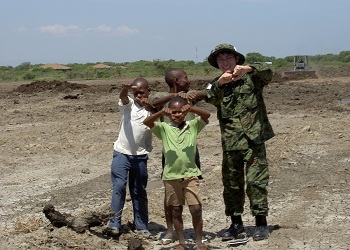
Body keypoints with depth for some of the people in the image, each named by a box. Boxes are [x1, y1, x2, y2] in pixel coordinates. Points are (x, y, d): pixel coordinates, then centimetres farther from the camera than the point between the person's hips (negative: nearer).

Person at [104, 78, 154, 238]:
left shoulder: (151, 108, 3)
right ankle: (114, 225, -7)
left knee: (139, 191, 9)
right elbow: (122, 97, -21)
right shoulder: (127, 104, 3)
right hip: (122, 154, -1)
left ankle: (142, 226, 17)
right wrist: (125, 89, -45)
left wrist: (150, 107, -39)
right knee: (119, 187, -10)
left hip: (140, 156, 1)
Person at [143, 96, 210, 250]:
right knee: (176, 210, 11)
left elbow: (207, 115, -14)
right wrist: (161, 113, -31)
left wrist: (192, 109, -32)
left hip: (190, 174, -1)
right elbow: (146, 122, -14)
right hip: (171, 176, 1)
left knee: (196, 208, -5)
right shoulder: (164, 128, 1)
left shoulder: (193, 126, 2)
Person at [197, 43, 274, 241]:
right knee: (231, 184, 8)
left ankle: (261, 223, 5)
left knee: (256, 181, -6)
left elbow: (268, 72, -14)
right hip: (230, 143, 4)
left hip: (253, 138, -4)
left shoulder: (251, 78, 4)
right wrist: (220, 84, -27)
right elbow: (211, 99, -9)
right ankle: (236, 225, 19)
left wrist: (248, 68, -29)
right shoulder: (217, 84, 11)